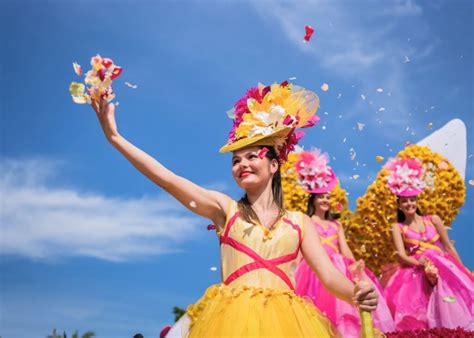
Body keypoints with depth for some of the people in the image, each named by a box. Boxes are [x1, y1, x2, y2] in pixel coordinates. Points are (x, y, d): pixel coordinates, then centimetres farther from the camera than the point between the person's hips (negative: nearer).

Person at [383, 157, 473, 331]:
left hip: (444, 268, 2)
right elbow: (402, 255, -6)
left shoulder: (433, 220, 11)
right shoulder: (398, 228, 8)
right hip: (416, 272, -1)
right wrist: (418, 263, -28)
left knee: (451, 308, -19)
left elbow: (449, 247, 14)